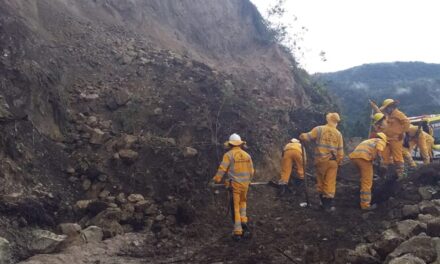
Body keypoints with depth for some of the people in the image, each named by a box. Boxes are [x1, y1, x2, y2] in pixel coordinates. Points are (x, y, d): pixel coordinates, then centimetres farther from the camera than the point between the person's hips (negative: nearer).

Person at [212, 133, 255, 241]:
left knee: (235, 208, 3)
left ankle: (238, 232, 4)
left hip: (234, 184, -4)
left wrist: (216, 180, 1)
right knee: (242, 202, 27)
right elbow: (251, 171, 11)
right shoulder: (247, 155, 7)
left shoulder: (228, 155, -6)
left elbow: (222, 169, -12)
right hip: (245, 184, 4)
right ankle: (243, 221, 9)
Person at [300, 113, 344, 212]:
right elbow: (340, 151, 4)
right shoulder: (338, 133, 3)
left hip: (321, 160, -1)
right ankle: (329, 204, 2)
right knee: (330, 183, 3)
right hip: (332, 161, 1)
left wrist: (301, 136, 14)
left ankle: (323, 201, 23)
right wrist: (339, 162, 15)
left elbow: (306, 137, -8)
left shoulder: (319, 129, -5)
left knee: (321, 181, 14)